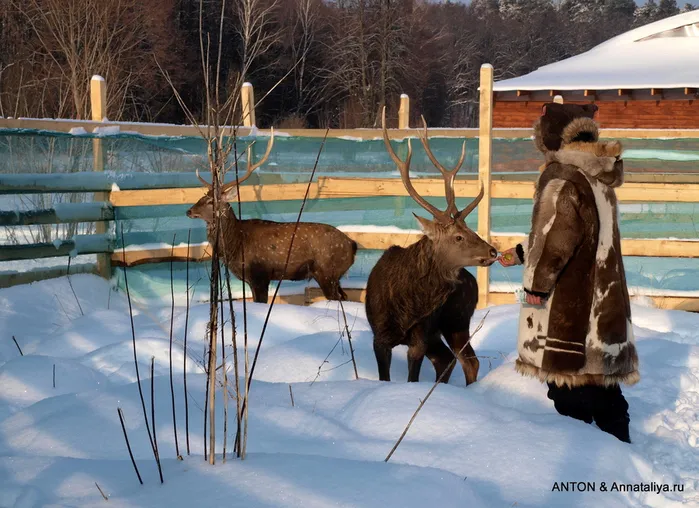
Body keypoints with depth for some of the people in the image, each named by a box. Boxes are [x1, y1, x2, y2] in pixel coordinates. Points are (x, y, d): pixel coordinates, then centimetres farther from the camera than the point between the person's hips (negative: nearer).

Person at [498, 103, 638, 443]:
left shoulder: (562, 176, -16)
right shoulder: (600, 175, 13)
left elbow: (558, 235, -22)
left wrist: (537, 283, -13)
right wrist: (521, 254, 25)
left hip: (568, 300, -9)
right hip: (602, 297, 9)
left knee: (567, 378, 1)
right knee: (602, 378, 15)